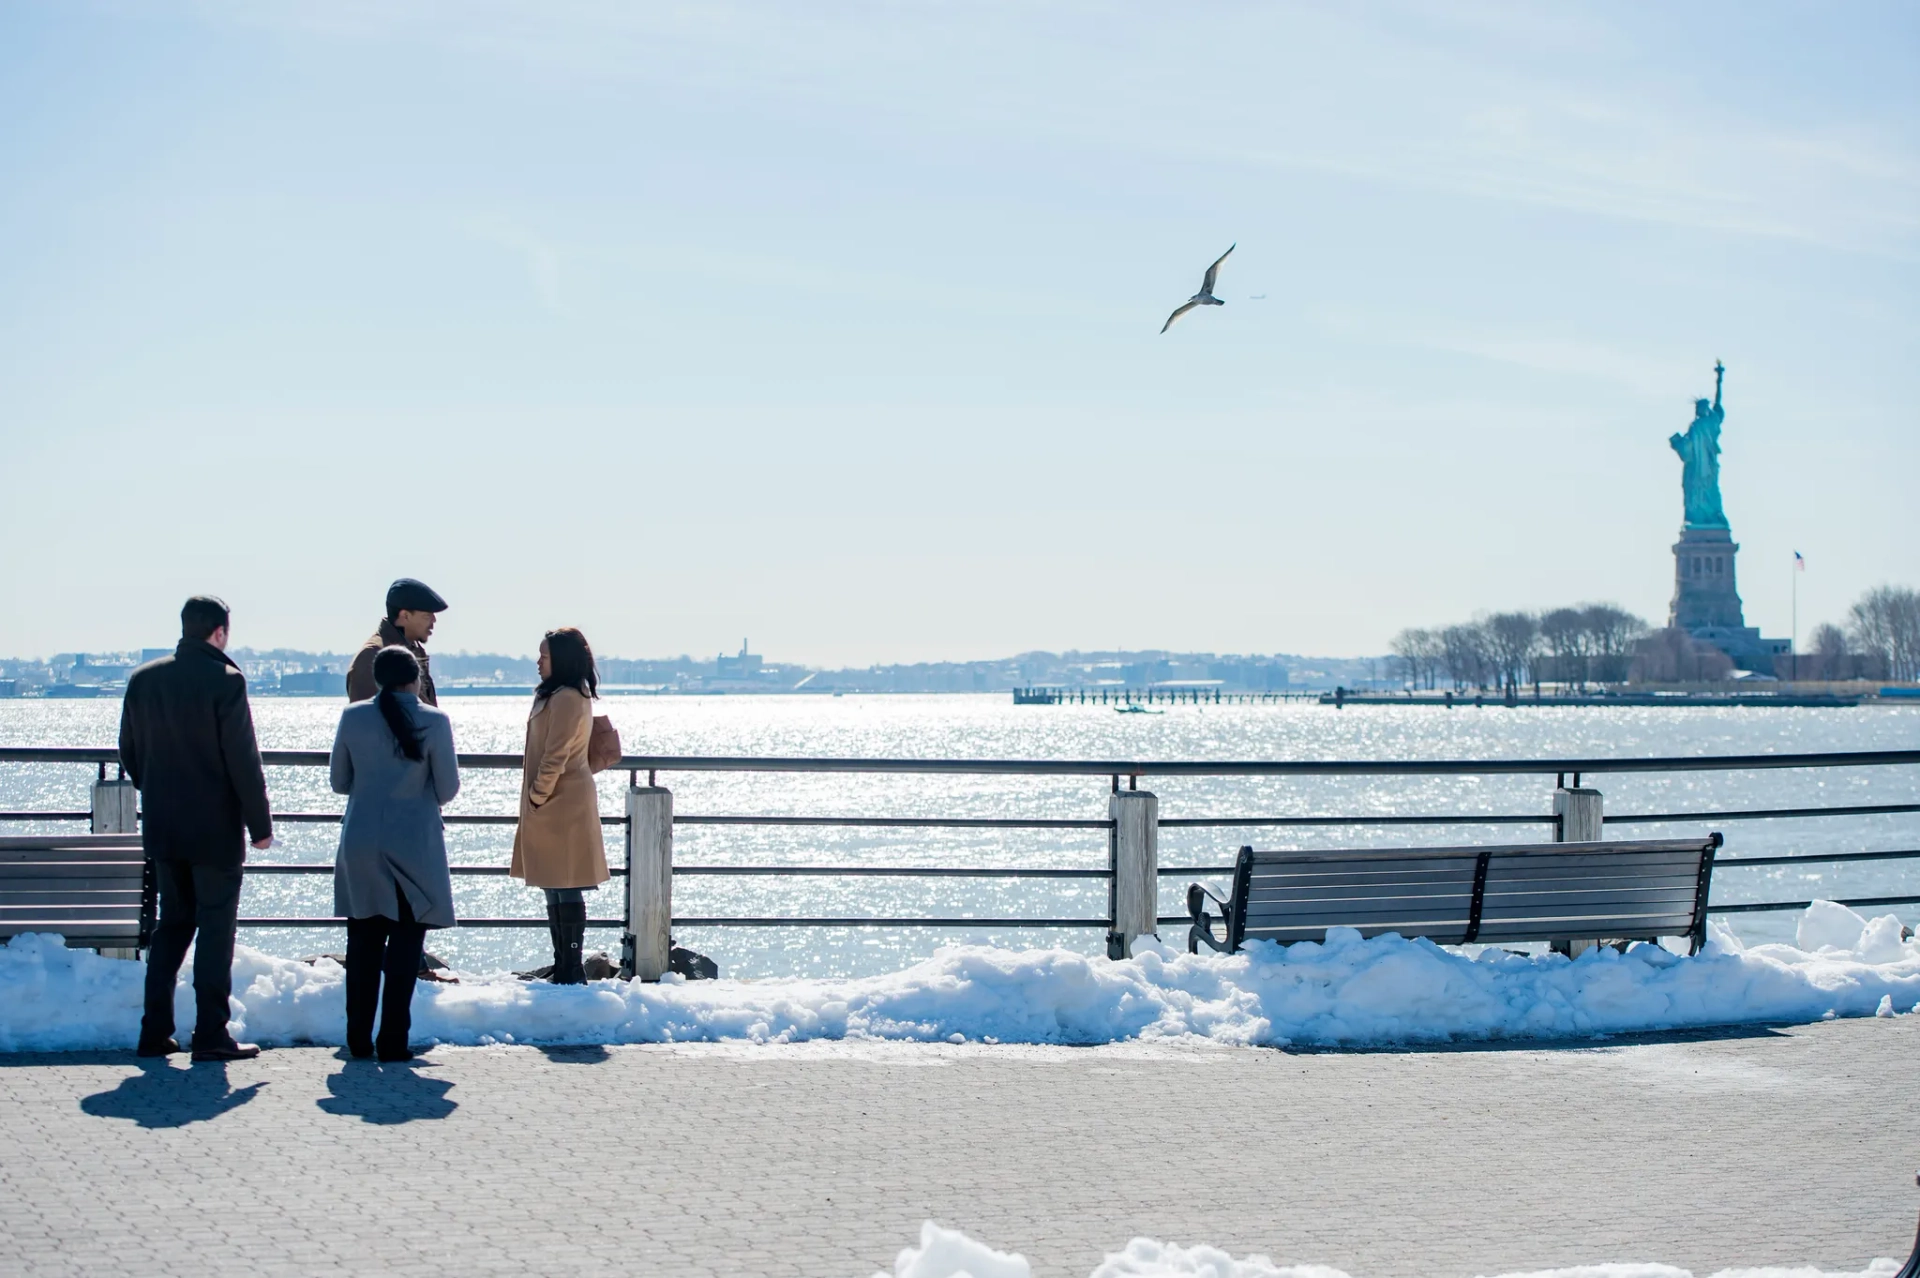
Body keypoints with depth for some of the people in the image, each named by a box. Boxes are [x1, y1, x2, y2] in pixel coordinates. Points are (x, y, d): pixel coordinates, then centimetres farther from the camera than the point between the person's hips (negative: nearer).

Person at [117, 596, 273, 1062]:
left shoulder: (143, 679, 4)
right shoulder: (224, 680, -14)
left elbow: (129, 754, 11)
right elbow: (243, 761, -14)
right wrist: (260, 825, -7)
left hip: (162, 829, 6)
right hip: (215, 830, -6)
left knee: (172, 923, 15)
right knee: (216, 928, 1)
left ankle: (155, 1031, 13)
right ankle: (210, 1035, 2)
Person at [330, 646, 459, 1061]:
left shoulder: (353, 716, -1)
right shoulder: (434, 722, -8)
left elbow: (340, 782, 7)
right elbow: (448, 788, -3)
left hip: (361, 844, 3)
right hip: (414, 845, -3)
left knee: (363, 942, 12)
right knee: (405, 942, 4)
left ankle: (359, 1038, 13)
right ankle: (393, 1041, 1)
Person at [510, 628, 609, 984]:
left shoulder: (565, 699, -17)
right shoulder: (563, 695, 16)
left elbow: (556, 757, -20)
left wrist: (537, 797, -12)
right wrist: (537, 798, 17)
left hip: (561, 807, -11)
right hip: (557, 806, 11)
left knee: (565, 888, -7)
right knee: (555, 888, 14)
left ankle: (571, 970, -4)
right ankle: (564, 968, 20)